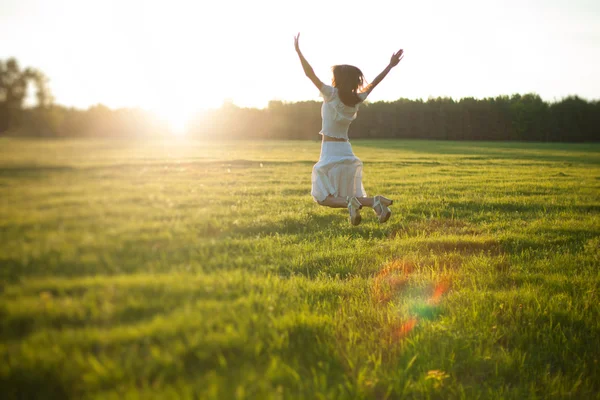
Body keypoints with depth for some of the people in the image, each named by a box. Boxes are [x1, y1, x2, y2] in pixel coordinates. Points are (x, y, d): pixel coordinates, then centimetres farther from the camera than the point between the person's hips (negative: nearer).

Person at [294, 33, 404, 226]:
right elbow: (374, 83, 17)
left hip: (330, 152, -5)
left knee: (323, 197, 2)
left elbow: (311, 74, -11)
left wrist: (298, 51, -6)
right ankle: (374, 202, -15)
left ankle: (350, 203, -27)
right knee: (348, 196, 14)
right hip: (346, 151, 6)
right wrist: (390, 66, 28)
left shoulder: (331, 95, -9)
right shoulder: (357, 99, 4)